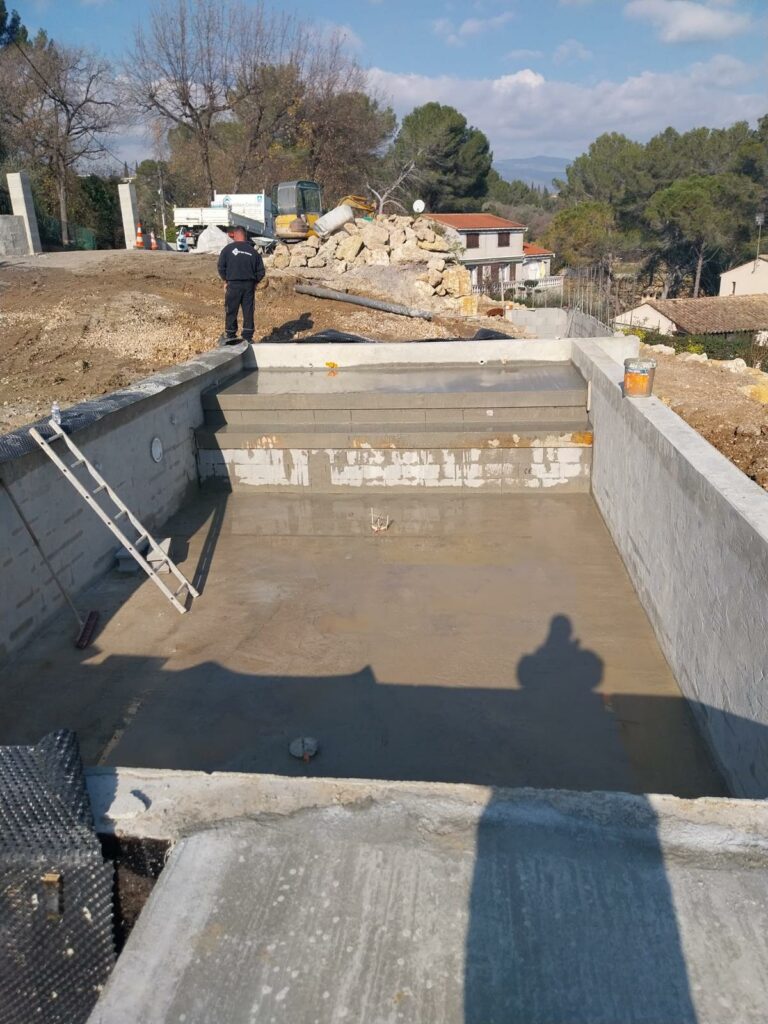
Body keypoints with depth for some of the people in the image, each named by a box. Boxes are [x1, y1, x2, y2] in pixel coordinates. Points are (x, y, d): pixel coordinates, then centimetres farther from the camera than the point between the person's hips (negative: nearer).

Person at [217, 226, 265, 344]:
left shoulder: (228, 249, -2)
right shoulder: (253, 251, 6)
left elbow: (221, 267, -4)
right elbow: (261, 271, 6)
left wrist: (225, 280, 9)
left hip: (233, 284, -2)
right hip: (249, 285, 2)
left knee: (231, 311, 8)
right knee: (248, 312, 7)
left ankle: (230, 335, 15)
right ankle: (248, 337, 9)